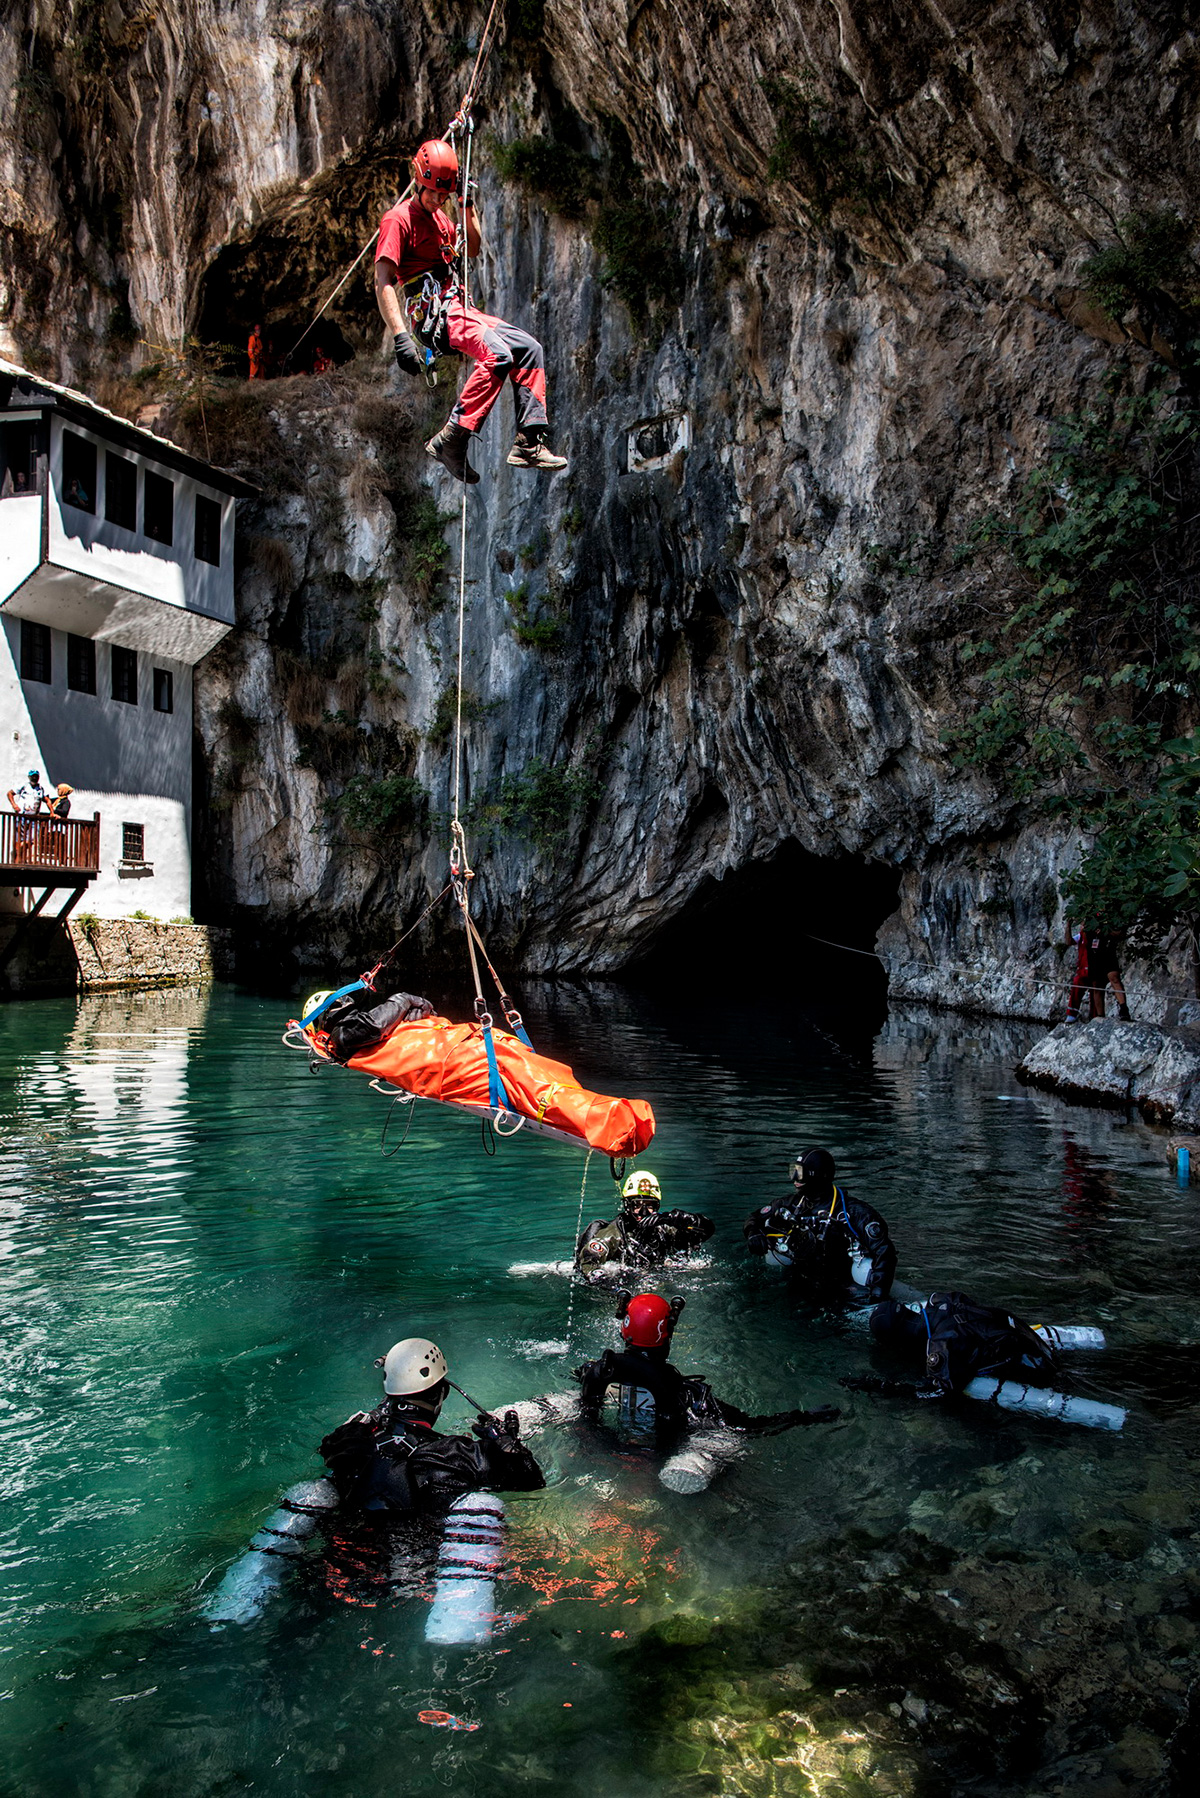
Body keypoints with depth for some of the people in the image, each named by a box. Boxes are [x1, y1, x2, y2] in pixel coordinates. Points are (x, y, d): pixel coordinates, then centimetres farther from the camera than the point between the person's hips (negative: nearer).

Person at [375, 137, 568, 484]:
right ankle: (451, 440, -33)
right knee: (498, 353, -31)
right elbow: (383, 283, -15)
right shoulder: (399, 219, -6)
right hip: (432, 313, -9)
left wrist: (468, 206, 20)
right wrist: (400, 338, -26)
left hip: (458, 308, 9)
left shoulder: (440, 218, 22)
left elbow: (472, 250, 36)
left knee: (529, 348, -3)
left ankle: (529, 442, -7)